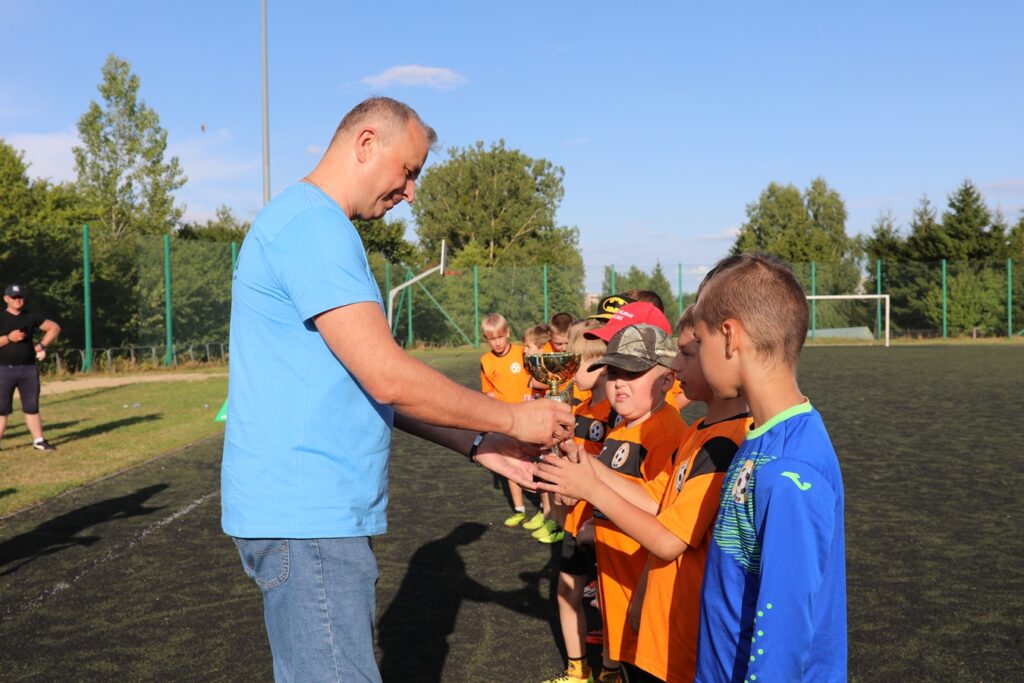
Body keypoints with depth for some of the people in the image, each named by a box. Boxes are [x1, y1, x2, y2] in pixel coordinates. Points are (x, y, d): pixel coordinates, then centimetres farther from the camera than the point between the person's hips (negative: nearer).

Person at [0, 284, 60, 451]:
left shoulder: (31, 317, 7)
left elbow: (54, 327, 14)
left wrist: (42, 345, 5)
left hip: (29, 369, 3)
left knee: (32, 407, 8)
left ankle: (38, 441, 14)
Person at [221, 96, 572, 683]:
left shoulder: (317, 228, 18)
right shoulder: (313, 224, -15)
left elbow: (364, 383, 18)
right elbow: (389, 378, -21)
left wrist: (477, 446, 13)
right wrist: (512, 419, -8)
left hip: (318, 510, 10)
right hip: (306, 518, -10)